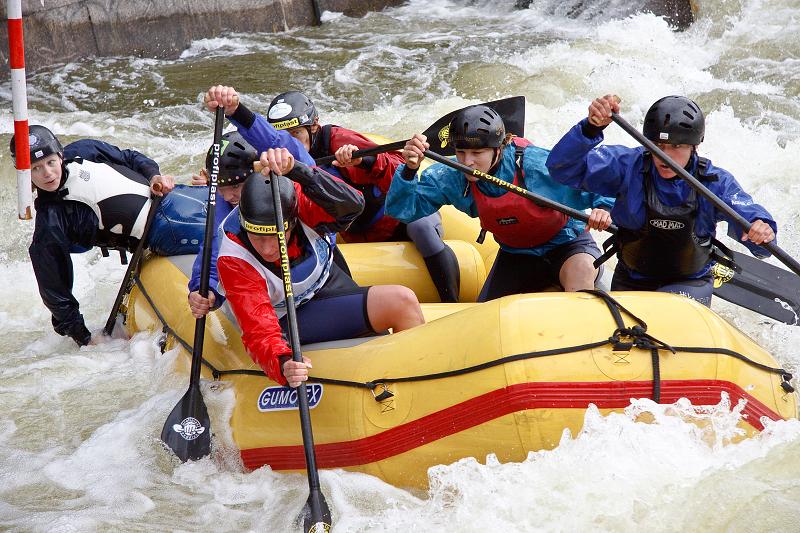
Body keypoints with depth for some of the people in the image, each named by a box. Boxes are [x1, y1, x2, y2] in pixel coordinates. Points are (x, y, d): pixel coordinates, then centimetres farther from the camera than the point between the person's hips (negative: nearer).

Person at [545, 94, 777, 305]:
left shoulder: (715, 183, -12)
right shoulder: (629, 166, -14)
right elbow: (563, 168, -21)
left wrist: (762, 231, -47)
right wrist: (591, 127, -39)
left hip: (689, 286, -1)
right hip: (630, 283, 1)